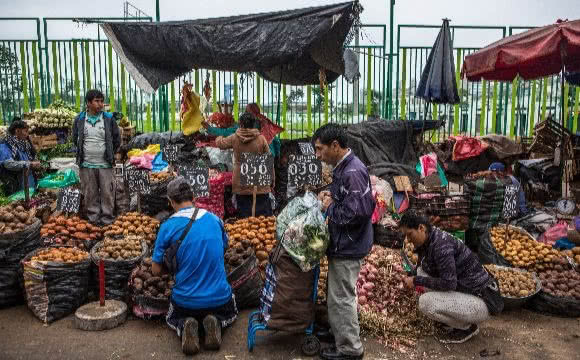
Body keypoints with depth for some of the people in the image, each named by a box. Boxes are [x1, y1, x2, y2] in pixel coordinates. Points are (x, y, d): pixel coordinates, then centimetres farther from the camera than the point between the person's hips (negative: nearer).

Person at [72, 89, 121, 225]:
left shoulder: (109, 118, 1)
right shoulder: (79, 119, 4)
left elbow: (117, 139, 8)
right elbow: (75, 139, 16)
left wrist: (110, 155, 8)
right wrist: (82, 153, 14)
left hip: (105, 164, -1)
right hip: (86, 164, 1)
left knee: (107, 193, 1)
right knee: (90, 194, 8)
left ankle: (107, 219, 12)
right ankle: (93, 218, 19)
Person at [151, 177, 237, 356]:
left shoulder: (168, 227, -12)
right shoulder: (214, 219, -2)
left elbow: (156, 270, -5)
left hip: (185, 301, -1)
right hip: (220, 298, 1)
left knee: (173, 319, 34)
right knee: (230, 314, 36)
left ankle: (184, 326, -2)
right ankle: (215, 322, 1)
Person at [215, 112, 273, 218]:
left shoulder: (234, 138, -2)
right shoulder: (261, 139, -5)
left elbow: (219, 143, 17)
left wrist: (219, 137, 41)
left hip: (241, 186, 1)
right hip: (260, 187, -1)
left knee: (243, 220, 7)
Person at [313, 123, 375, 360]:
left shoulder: (352, 172, -24)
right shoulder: (344, 168, 8)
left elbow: (359, 212, -30)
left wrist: (329, 208, -16)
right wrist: (330, 198, 3)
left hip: (347, 247, -10)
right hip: (343, 243, 10)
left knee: (341, 298, 3)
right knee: (338, 296, 22)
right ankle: (340, 335, 38)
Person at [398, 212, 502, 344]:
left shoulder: (441, 245, -25)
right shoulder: (427, 241, 4)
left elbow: (448, 283, -27)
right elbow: (423, 266, 20)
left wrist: (417, 281, -18)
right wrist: (411, 278, 2)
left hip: (481, 303, -10)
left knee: (425, 302, -23)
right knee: (421, 271, 4)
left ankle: (467, 327, 2)